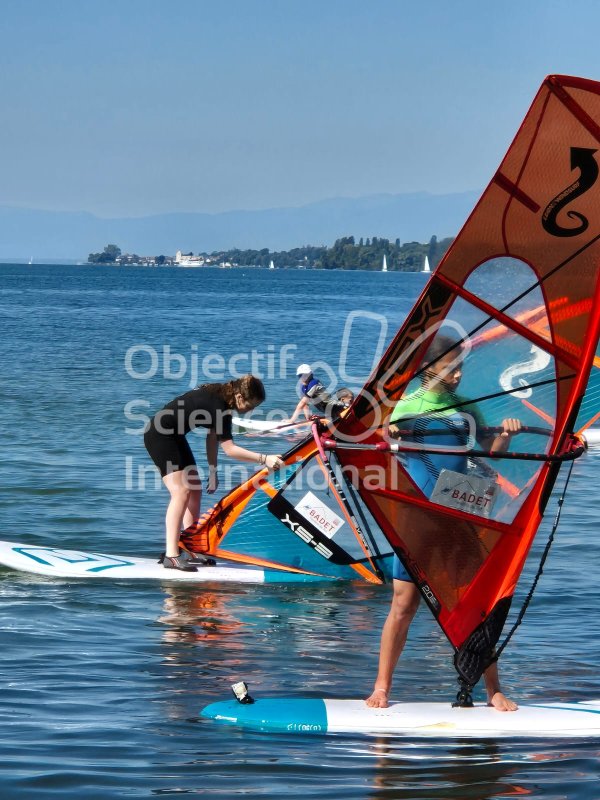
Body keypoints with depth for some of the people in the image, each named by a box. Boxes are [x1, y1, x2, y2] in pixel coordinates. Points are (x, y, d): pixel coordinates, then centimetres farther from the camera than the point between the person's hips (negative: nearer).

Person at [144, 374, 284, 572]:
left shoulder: (220, 396, 2)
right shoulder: (218, 405, -27)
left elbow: (212, 436, 8)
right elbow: (229, 449, -31)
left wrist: (213, 471, 7)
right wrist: (264, 459, -34)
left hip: (174, 436, 11)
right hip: (159, 435, -11)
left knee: (195, 491, 10)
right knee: (181, 491, -20)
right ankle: (171, 555, -24)